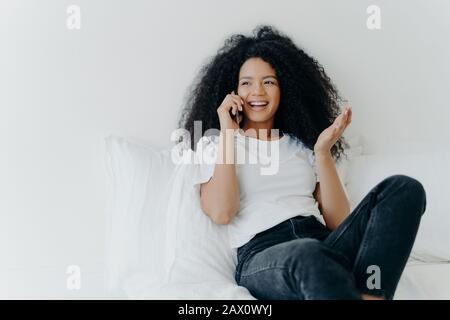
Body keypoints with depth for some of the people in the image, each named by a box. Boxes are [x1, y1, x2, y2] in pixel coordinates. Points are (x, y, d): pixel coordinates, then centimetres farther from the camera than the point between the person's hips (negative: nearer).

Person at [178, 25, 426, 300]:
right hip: (262, 255, -5)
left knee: (404, 188, -23)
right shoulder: (214, 144, 17)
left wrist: (323, 152, 2)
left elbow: (339, 221, 12)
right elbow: (221, 213, -4)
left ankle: (367, 294, -38)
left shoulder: (303, 144, 23)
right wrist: (227, 134, 1)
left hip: (324, 244, 5)